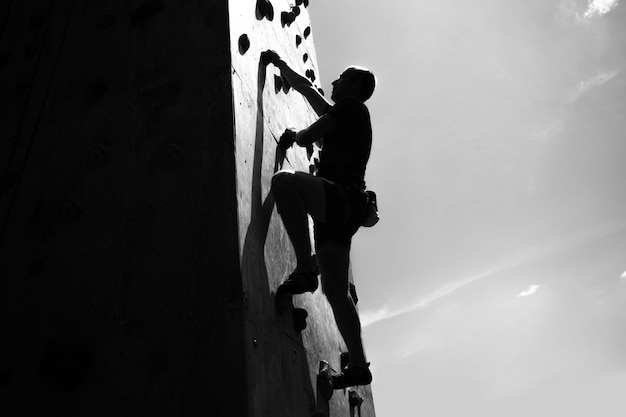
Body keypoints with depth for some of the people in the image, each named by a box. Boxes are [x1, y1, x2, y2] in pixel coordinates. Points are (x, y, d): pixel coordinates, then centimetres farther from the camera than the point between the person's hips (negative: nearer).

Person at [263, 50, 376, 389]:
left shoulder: (352, 106, 6)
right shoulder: (341, 115, 31)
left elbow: (308, 137, -2)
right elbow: (304, 88, 40)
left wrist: (292, 135, 20)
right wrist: (279, 64, 48)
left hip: (343, 196, -9)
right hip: (340, 208, 9)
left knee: (284, 182, -31)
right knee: (336, 290, 4)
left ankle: (305, 270, -33)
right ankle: (358, 365, 5)